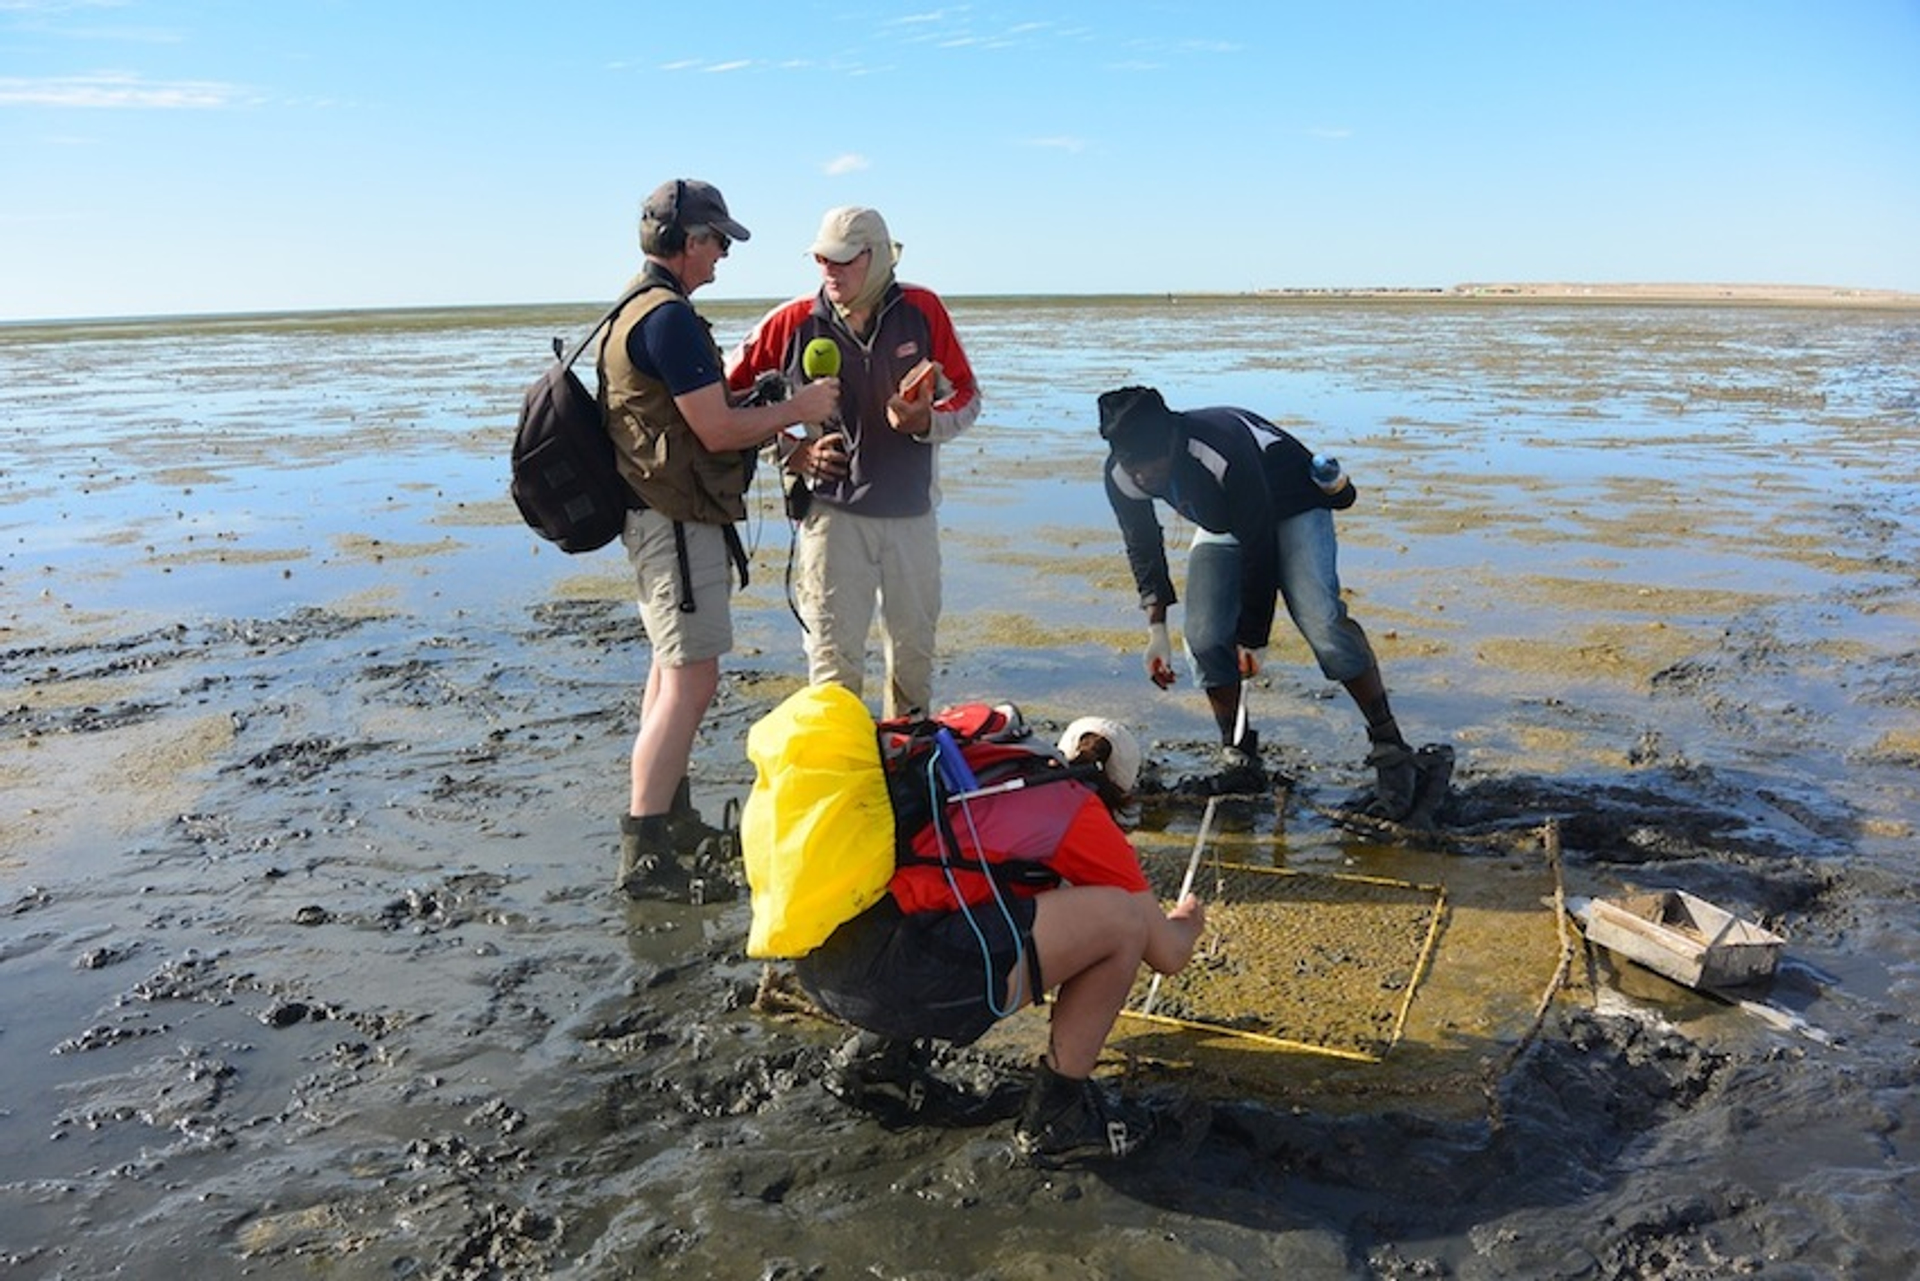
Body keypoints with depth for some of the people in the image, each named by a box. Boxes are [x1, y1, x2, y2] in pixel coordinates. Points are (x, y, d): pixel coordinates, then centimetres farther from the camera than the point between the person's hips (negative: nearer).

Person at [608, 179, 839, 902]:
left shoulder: (639, 309, 17)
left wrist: (781, 433, 19)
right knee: (692, 679, -12)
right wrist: (798, 409, -6)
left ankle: (672, 816, 31)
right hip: (678, 522, -11)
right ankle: (646, 855, -11)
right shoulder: (669, 316, -18)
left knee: (671, 668, 19)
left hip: (660, 514, 12)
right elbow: (717, 430, -19)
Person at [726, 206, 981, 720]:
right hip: (833, 510, -2)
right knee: (835, 655, -1)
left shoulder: (923, 311, -1)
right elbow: (730, 397, 4)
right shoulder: (793, 322, -4)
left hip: (912, 511, 2)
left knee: (915, 647, 16)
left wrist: (926, 420, -16)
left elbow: (966, 395, 5)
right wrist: (790, 452, -7)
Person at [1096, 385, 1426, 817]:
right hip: (1221, 525, 5)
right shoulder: (1121, 476, -22)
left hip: (1292, 506, -5)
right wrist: (1156, 628, -8)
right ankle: (1239, 759, 6)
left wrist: (1254, 637, -21)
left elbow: (1259, 548, -29)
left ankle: (1391, 752, -14)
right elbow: (1143, 548, -3)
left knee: (1321, 620, -24)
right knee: (1205, 640, -13)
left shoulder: (1223, 453, -40)